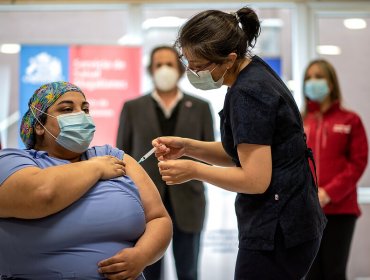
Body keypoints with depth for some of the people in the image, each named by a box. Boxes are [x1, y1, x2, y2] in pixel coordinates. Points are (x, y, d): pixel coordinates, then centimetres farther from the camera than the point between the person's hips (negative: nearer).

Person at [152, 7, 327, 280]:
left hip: (276, 231, -10)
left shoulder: (247, 95, -20)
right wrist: (187, 147, 4)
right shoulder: (255, 72, 8)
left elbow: (256, 179, -22)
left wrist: (194, 170, -13)